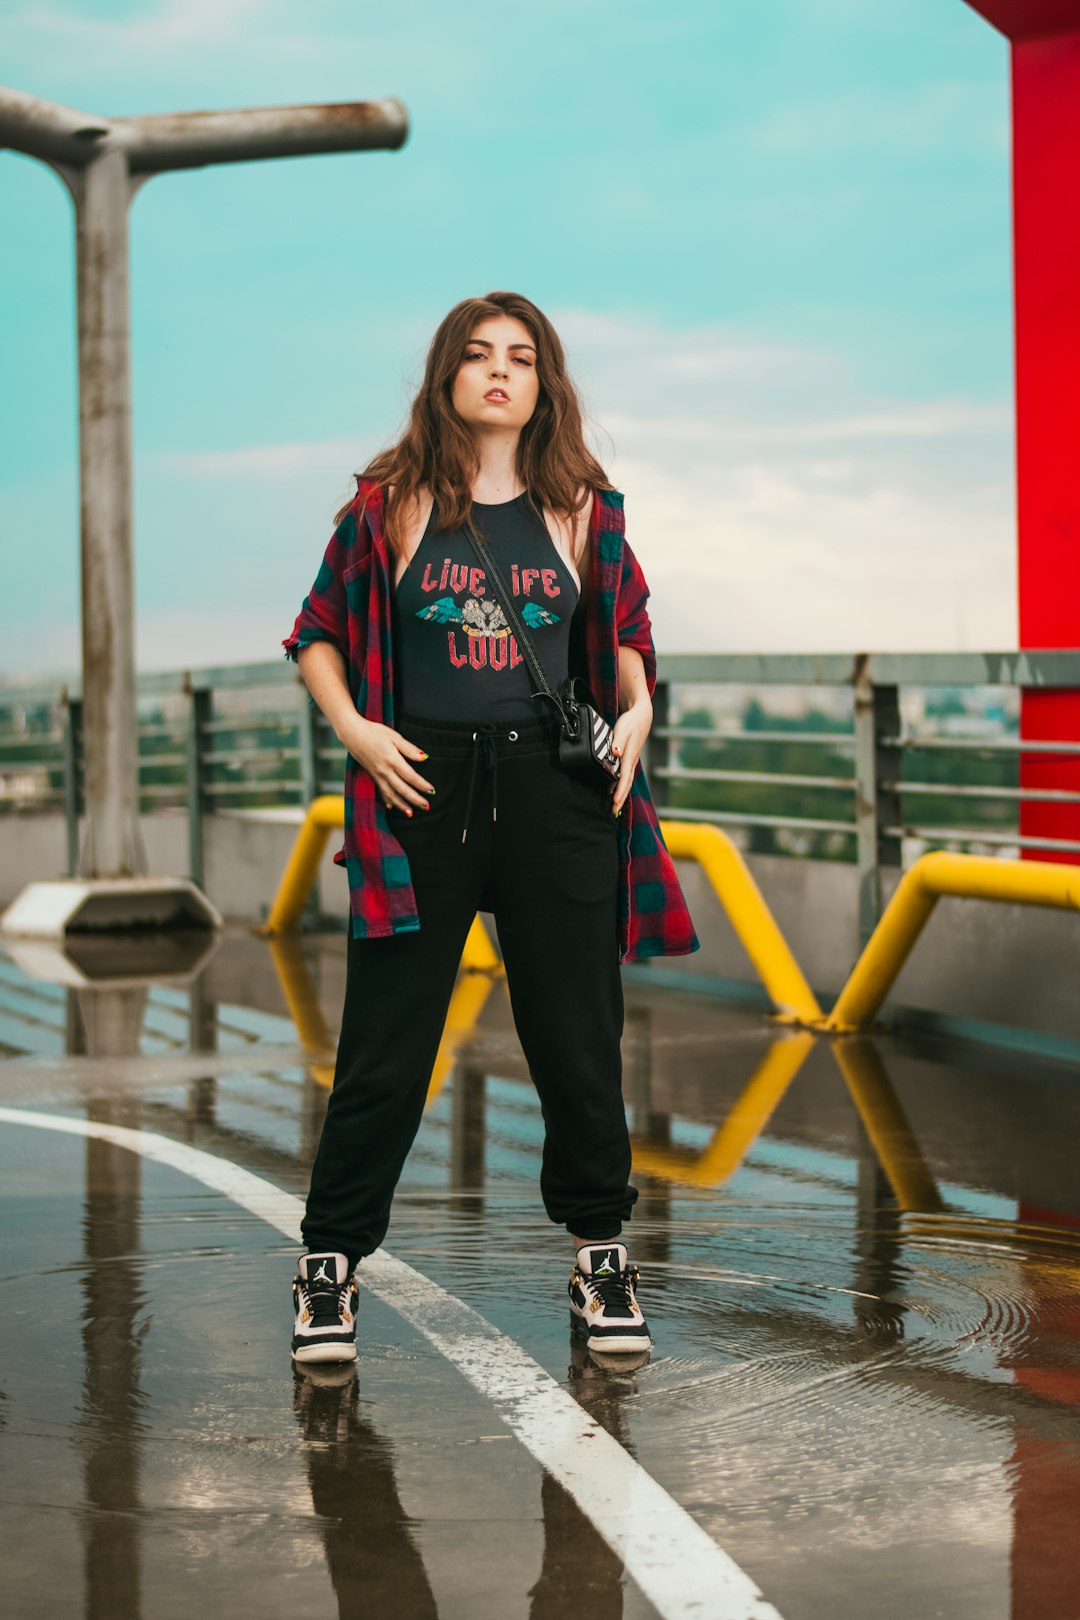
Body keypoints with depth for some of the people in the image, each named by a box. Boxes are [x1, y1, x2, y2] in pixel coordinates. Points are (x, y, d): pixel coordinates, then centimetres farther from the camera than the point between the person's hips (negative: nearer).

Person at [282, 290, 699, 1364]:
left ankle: (600, 1257, 23)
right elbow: (317, 635, 10)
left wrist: (635, 711, 1)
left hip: (555, 791, 2)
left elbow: (627, 634, 20)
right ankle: (330, 1261, 14)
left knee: (578, 1038, 6)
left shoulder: (582, 509, 8)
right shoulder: (390, 504, 3)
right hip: (423, 788, -1)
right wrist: (355, 728, -5)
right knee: (385, 1043, 1)